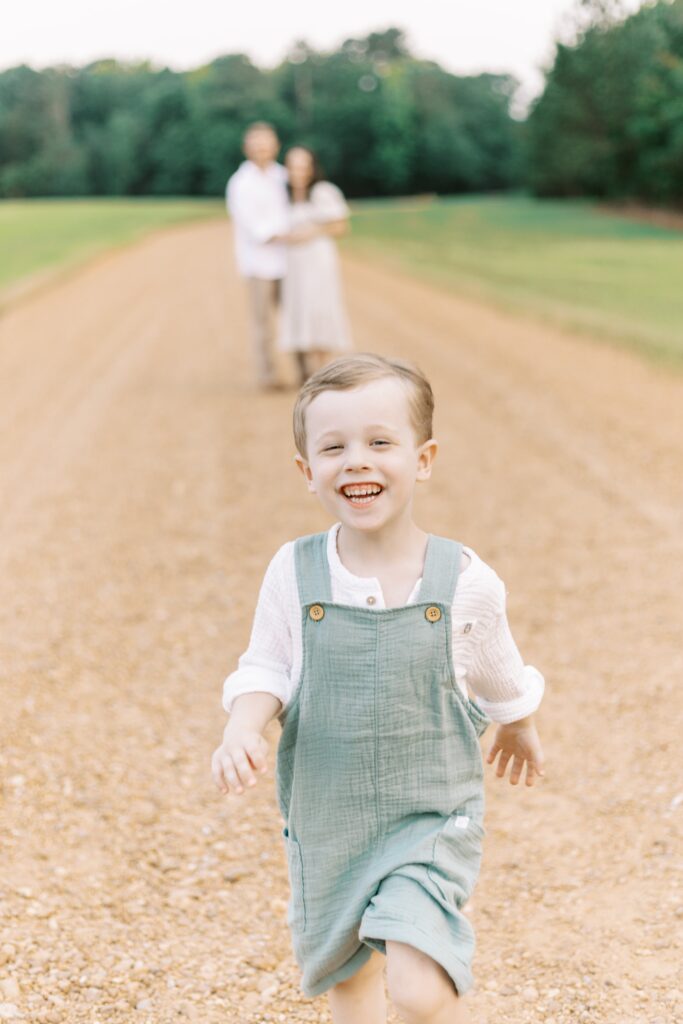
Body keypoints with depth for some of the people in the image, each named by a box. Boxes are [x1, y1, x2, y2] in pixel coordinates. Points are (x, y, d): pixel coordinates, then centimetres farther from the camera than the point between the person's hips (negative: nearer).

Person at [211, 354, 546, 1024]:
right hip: (325, 815, 3)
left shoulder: (464, 582, -12)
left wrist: (520, 730, 24)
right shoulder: (294, 574, -10)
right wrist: (241, 731, -20)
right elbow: (265, 671, -1)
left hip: (431, 818, -3)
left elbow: (499, 678, 6)